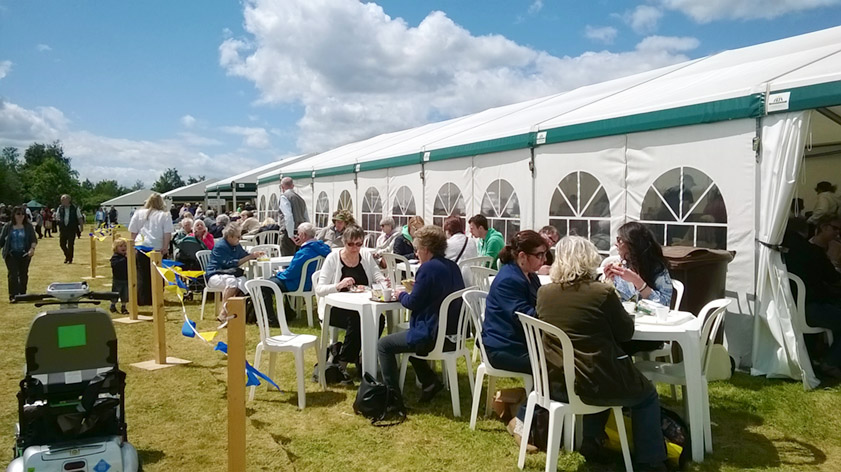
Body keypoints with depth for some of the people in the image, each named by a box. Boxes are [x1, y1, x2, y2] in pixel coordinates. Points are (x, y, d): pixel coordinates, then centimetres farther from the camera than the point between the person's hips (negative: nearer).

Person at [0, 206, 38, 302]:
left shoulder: (28, 226, 2)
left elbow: (34, 239, -3)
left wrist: (32, 248, -20)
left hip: (24, 254, 1)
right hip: (11, 254, -1)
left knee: (24, 274, 8)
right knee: (13, 274, -9)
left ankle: (22, 295, 20)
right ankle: (13, 295, -8)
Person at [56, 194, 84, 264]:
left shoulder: (75, 208, -3)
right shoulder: (60, 208, 5)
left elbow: (80, 218, 1)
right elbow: (57, 217, 16)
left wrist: (81, 227, -2)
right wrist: (58, 219, -7)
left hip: (72, 229, -3)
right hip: (63, 229, 3)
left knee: (70, 245, -2)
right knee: (62, 244, 3)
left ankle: (70, 259, 11)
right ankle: (67, 255, 27)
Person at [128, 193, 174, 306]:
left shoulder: (138, 213, 7)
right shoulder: (165, 215, -1)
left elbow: (133, 232, 9)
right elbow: (168, 233, -8)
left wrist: (133, 245, 17)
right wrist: (165, 247, -6)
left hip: (141, 247, 2)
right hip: (158, 249, -2)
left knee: (142, 275, 8)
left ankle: (143, 300, 10)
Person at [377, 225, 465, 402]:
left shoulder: (428, 267, -18)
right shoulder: (452, 266, 8)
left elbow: (413, 303, -15)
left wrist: (401, 295, 4)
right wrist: (416, 287, 15)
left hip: (432, 336, -9)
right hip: (452, 334, 9)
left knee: (383, 345, 5)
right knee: (408, 336, 32)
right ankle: (430, 381, 22)